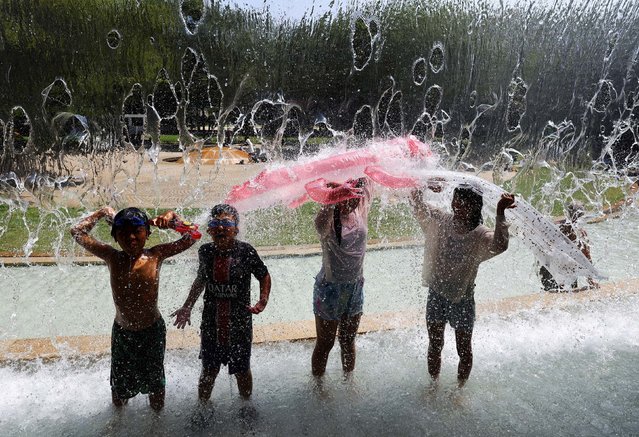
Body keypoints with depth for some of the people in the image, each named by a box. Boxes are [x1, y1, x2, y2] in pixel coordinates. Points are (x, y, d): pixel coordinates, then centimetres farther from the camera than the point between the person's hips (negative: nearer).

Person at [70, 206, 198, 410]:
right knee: (119, 386, 19)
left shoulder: (156, 255, -14)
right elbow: (78, 232, 0)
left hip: (152, 331, -1)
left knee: (155, 382, 17)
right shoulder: (112, 257, -10)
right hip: (121, 331, 2)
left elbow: (191, 237, -6)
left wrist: (173, 218, -19)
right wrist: (103, 213, -3)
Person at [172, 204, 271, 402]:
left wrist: (263, 301, -15)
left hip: (239, 322, -2)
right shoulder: (206, 251, -5)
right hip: (211, 322, 2)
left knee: (241, 370, 16)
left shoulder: (245, 251, -15)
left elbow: (264, 276, -1)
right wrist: (187, 307, 12)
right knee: (209, 370, 18)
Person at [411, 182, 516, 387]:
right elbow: (416, 200, -7)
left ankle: (459, 389, 38)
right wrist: (424, 187, -28)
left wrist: (500, 213, -48)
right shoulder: (440, 221, -9)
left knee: (464, 350, 15)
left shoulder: (481, 236, -18)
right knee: (435, 345, 20)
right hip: (436, 295, 3)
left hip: (462, 300, -2)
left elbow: (500, 245, -41)